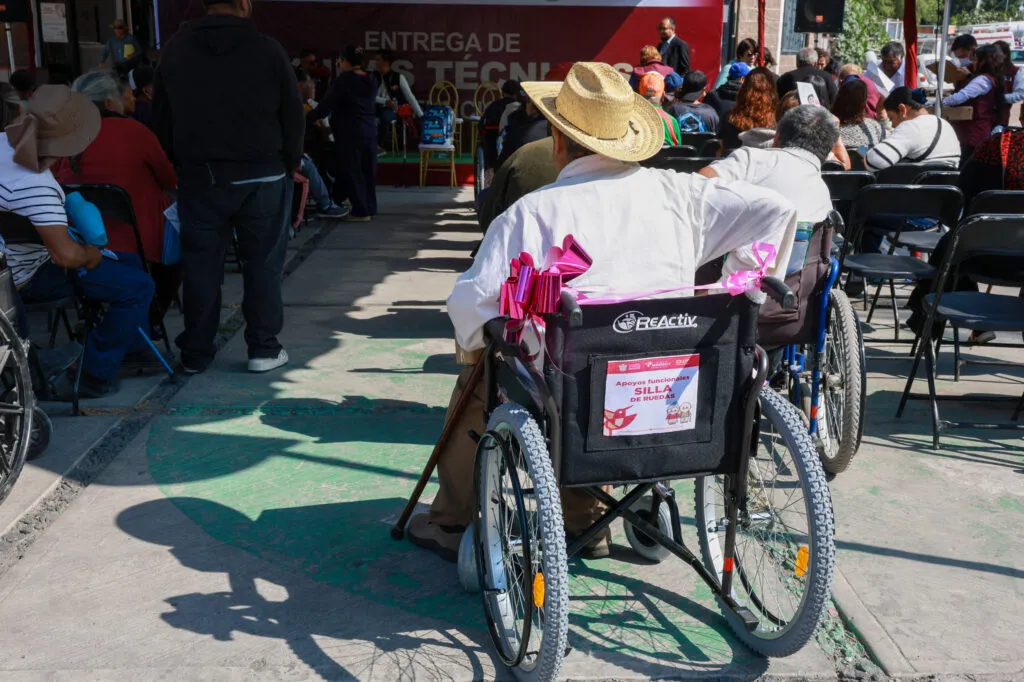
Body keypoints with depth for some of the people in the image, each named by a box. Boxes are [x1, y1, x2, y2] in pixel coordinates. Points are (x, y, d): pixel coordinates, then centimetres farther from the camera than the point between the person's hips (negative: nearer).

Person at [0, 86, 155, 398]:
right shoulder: (36, 187, -35)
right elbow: (66, 255, -39)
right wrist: (90, 254, -18)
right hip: (30, 276, -10)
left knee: (128, 261, 20)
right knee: (138, 286, -15)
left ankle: (133, 349, 32)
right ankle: (94, 376, -3)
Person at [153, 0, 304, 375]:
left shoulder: (175, 50, 5)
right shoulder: (267, 49, -6)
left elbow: (161, 118, 10)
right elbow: (293, 115, -1)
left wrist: (177, 165, 17)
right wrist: (290, 164, 10)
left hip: (199, 176, 3)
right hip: (261, 175, -2)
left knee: (201, 264, 7)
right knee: (262, 263, 6)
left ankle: (195, 353, 13)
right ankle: (263, 349, 9)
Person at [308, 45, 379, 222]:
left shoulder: (343, 81, -12)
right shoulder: (371, 80, 8)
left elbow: (327, 105, -13)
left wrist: (307, 119, -3)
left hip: (351, 133, -7)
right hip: (369, 131, 7)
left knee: (351, 172, -1)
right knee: (368, 170, 11)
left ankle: (361, 211, -1)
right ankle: (370, 208, 16)